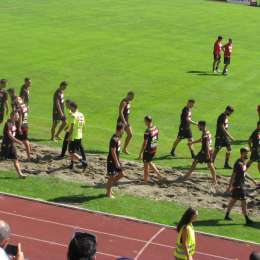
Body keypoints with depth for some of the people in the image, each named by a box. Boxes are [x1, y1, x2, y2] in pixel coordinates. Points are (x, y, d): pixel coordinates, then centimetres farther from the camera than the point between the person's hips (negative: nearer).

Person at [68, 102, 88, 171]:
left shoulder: (74, 115, -16)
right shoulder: (81, 115, 8)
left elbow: (72, 127, -19)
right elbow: (83, 126, 14)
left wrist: (69, 136, -15)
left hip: (74, 137, -8)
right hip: (80, 136, 8)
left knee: (71, 152, -2)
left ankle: (83, 161, -14)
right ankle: (72, 164, 28)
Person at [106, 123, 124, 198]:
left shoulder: (117, 137, 6)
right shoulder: (114, 139, -24)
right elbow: (113, 152, -24)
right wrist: (117, 162, -19)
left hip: (116, 160, 10)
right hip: (112, 161, -10)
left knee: (121, 174, 15)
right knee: (111, 177, 1)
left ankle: (109, 186, 27)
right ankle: (109, 193, 14)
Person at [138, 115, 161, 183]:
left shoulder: (147, 131, -24)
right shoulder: (156, 128, -1)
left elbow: (145, 143, -22)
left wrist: (141, 153, -15)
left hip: (148, 150, -7)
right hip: (154, 149, 7)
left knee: (146, 165, 9)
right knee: (149, 162, 28)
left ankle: (145, 180, 20)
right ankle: (157, 172, 18)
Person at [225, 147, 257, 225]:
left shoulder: (244, 162, 8)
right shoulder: (239, 164, -22)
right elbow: (233, 175, -22)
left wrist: (253, 180, 23)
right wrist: (230, 186, -22)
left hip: (241, 184, 10)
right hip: (238, 185, -10)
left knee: (234, 199, 17)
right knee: (243, 201, -6)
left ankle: (227, 215, 29)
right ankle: (247, 219, -1)